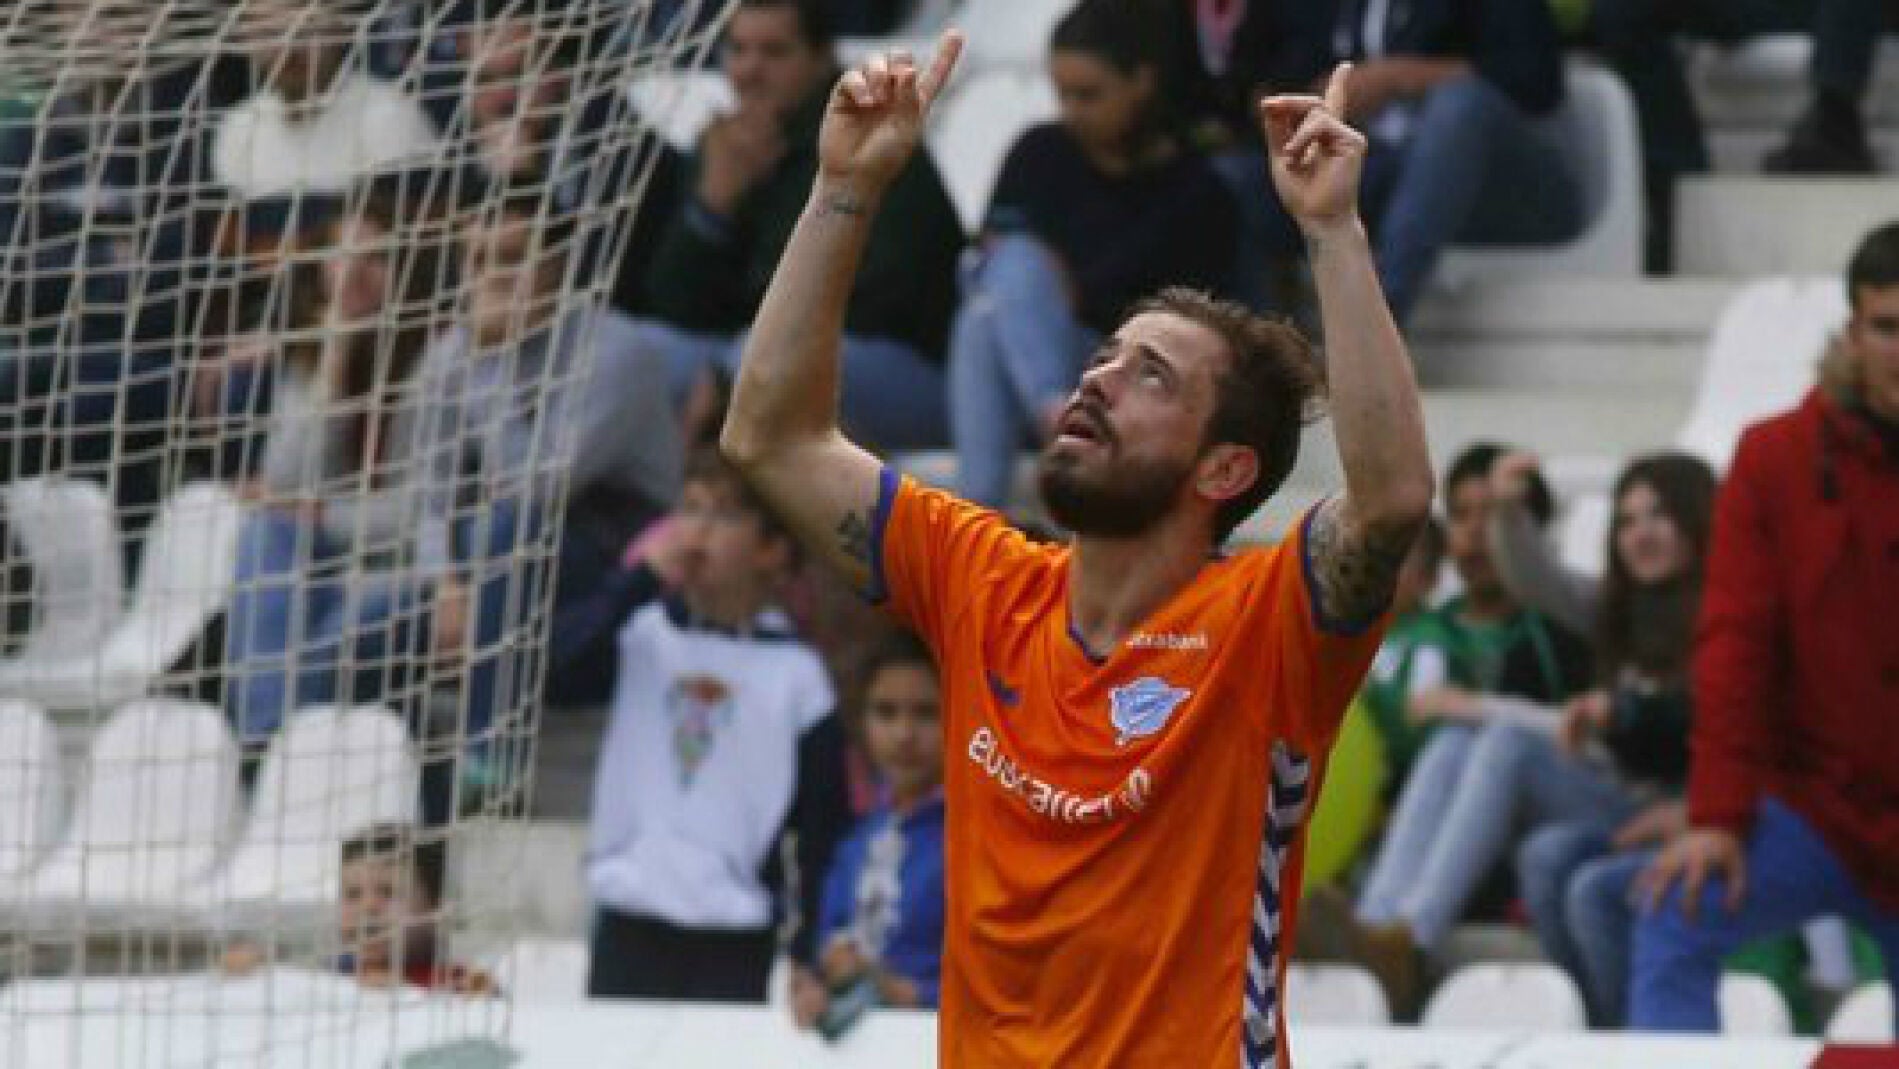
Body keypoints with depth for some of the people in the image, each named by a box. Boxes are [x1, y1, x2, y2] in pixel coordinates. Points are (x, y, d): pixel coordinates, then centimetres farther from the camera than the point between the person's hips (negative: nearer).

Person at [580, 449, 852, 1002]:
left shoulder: (796, 672, 1)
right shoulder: (643, 632, 5)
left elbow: (824, 831, 3)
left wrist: (811, 960, -2)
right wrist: (642, 578, -13)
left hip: (735, 941, -2)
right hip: (628, 926, 2)